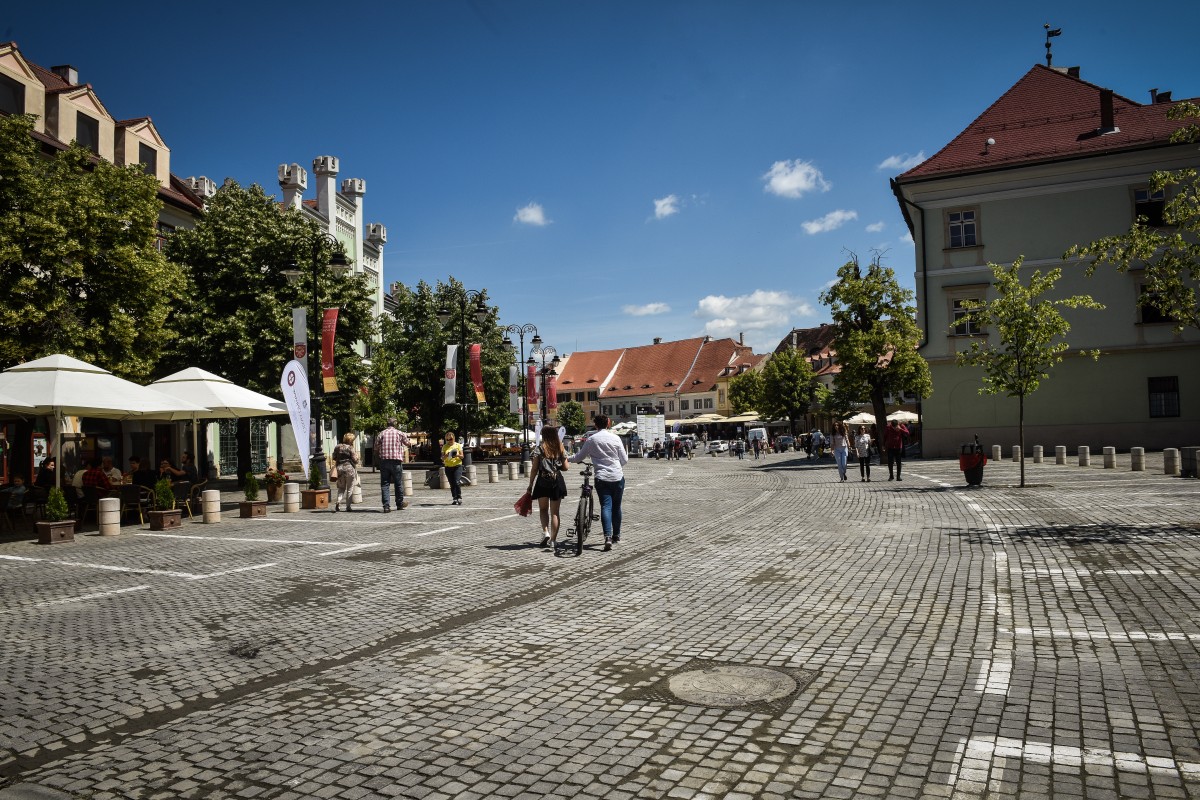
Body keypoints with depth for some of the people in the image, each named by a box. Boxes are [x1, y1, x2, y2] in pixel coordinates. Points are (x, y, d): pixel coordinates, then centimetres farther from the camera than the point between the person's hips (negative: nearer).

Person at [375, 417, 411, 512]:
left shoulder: (381, 434, 5)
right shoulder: (400, 433, 2)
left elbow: (376, 449, 5)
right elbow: (407, 444, 17)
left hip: (384, 461, 1)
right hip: (396, 461, -1)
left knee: (385, 484, 4)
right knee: (398, 483, 11)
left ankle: (386, 505, -3)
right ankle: (400, 503, 23)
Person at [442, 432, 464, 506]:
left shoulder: (458, 445, 4)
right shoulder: (444, 447, 9)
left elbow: (462, 456, 2)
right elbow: (442, 458, 5)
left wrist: (458, 455, -19)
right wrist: (446, 455, -16)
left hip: (457, 466, -3)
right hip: (448, 467, 3)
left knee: (456, 482, -16)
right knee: (452, 484, 3)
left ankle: (459, 498, -8)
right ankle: (454, 499, 7)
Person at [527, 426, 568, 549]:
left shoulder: (540, 449, -4)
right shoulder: (561, 449, 5)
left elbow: (534, 469, -5)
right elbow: (565, 467, 9)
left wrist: (530, 485, 2)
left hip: (543, 481, -2)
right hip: (557, 481, 2)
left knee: (543, 509, 14)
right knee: (555, 512, 7)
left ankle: (545, 532, -7)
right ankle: (553, 540, 7)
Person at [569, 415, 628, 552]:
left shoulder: (591, 439, 0)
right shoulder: (615, 438, 1)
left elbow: (579, 457, 7)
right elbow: (624, 460, 4)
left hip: (602, 478, -1)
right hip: (618, 477, 1)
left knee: (606, 506, -5)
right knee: (616, 506, 14)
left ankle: (608, 537, -21)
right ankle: (616, 534, 26)